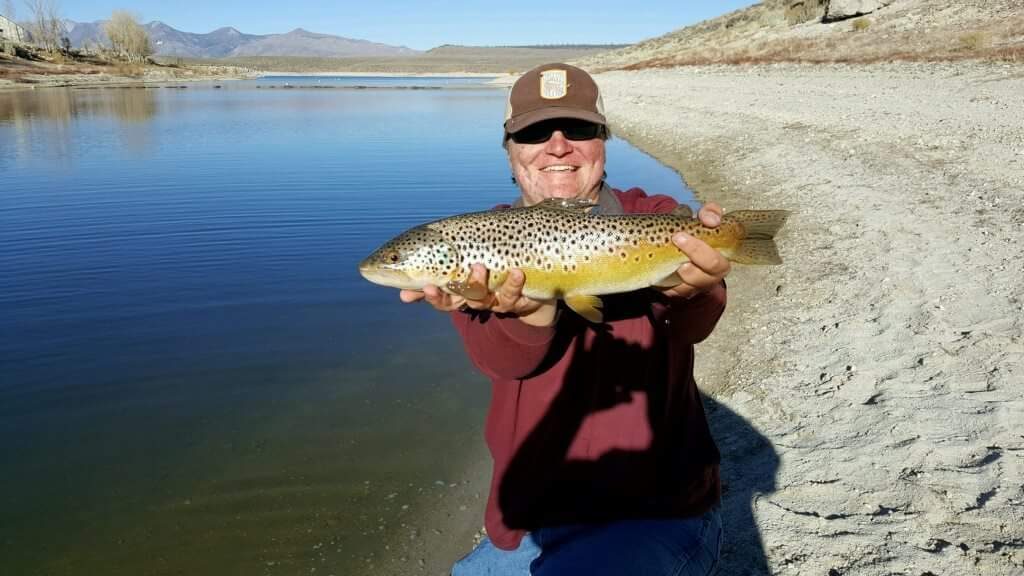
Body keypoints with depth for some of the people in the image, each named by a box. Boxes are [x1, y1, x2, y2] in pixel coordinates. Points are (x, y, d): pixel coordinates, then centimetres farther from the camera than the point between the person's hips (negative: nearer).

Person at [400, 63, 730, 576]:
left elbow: (691, 323, -25)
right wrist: (525, 307, -42)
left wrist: (691, 286, -48)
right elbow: (502, 360, -19)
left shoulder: (652, 218, -5)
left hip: (658, 515, -2)